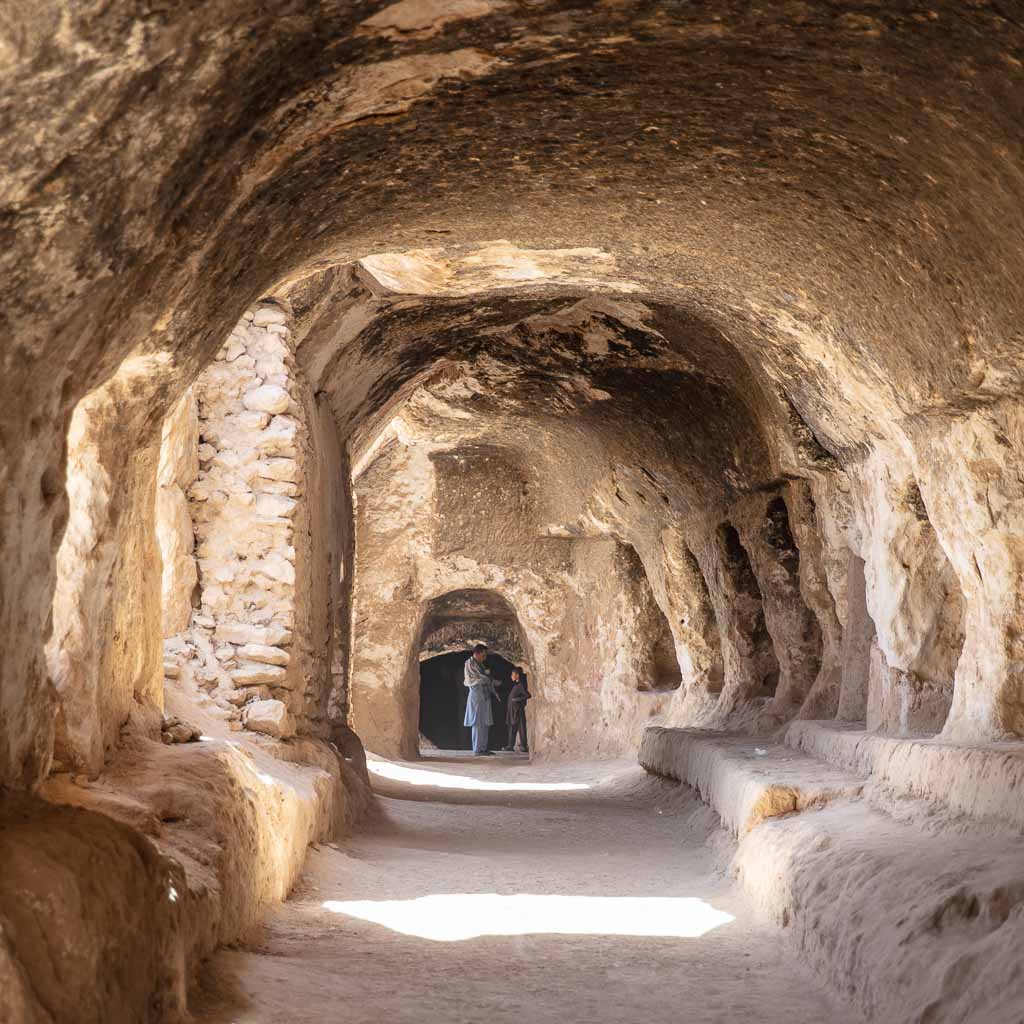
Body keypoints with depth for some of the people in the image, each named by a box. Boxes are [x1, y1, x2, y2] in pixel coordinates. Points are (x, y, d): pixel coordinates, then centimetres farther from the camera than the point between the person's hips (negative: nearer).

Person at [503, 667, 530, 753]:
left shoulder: (520, 685, -13)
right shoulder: (515, 685, 13)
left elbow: (528, 695, -21)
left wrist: (517, 699, -17)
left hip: (518, 710, -9)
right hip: (512, 711, 9)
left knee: (521, 728, -4)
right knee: (512, 728, 10)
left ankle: (524, 746, -1)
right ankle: (511, 745, 14)